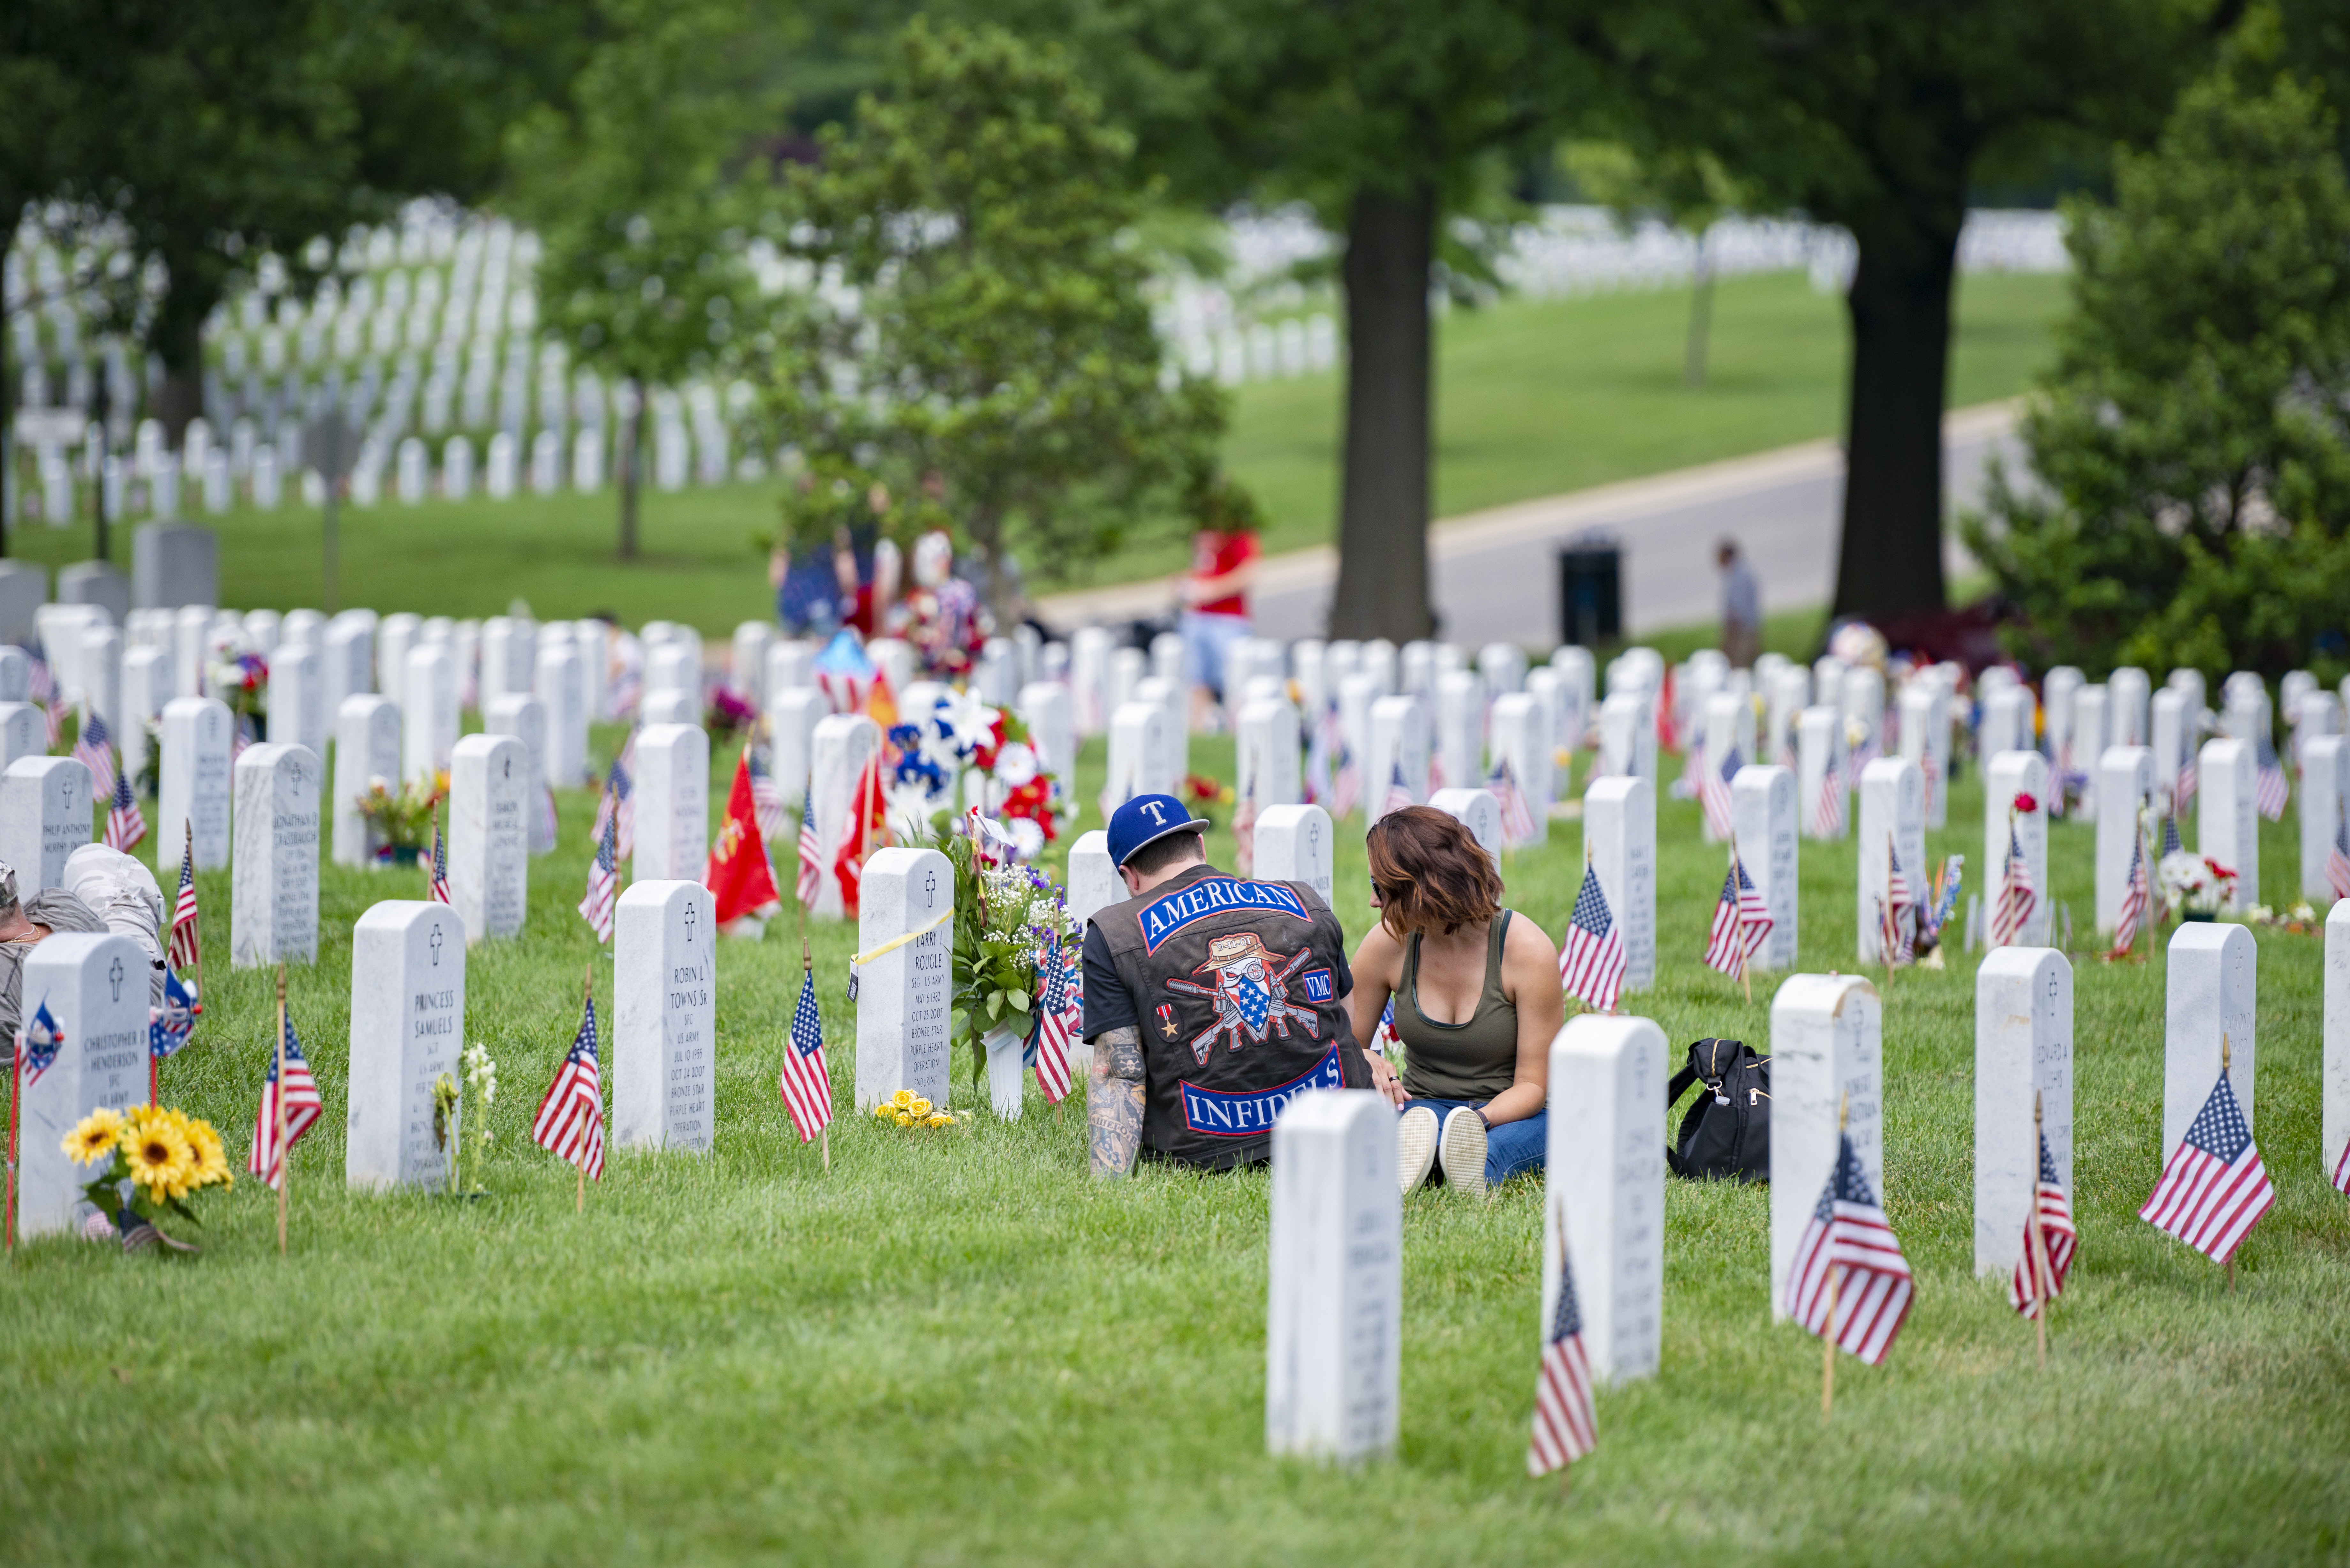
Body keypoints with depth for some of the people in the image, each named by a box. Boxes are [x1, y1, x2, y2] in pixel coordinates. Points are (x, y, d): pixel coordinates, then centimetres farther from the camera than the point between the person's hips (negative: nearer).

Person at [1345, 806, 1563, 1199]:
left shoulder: (1528, 951, -14)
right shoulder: (1388, 944, -4)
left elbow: (1532, 1085, -12)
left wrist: (1478, 1121, -33)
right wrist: (1370, 1065, -20)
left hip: (1512, 1115, -2)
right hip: (1422, 1105, 2)